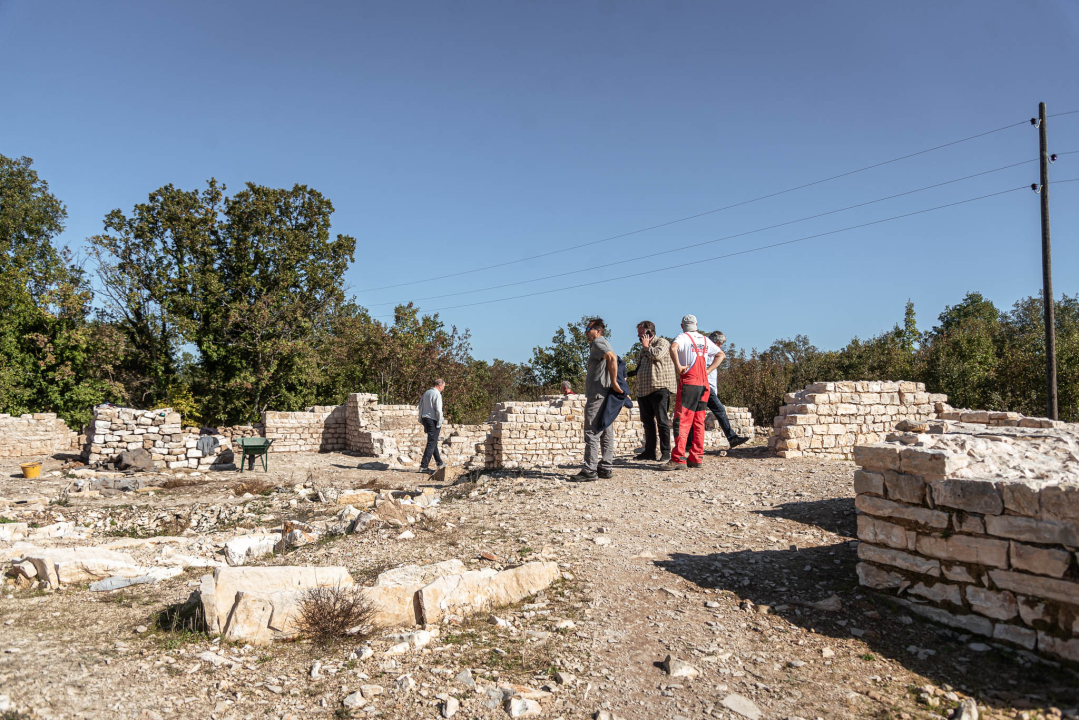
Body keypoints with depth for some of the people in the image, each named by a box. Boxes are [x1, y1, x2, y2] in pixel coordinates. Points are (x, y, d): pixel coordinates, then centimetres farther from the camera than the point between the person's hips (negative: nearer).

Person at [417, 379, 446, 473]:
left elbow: (421, 407, 17)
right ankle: (423, 466, -7)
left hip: (425, 419, 9)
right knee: (431, 443, -5)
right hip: (433, 420, -9)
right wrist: (439, 424, -12)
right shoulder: (437, 394, -14)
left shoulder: (426, 393, 13)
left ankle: (439, 463, 30)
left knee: (434, 442, 19)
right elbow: (438, 410, -19)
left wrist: (422, 422, 20)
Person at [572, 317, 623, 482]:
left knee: (592, 433, -9)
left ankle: (589, 470, -9)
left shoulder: (598, 342, -9)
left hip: (597, 395, -11)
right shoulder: (601, 344, 22)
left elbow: (612, 358, -27)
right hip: (605, 395, 11)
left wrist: (614, 382, -25)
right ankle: (606, 468, 14)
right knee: (606, 433, 10)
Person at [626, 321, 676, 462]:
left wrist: (646, 346, -4)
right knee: (648, 422, 10)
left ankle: (665, 453, -5)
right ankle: (649, 451, 15)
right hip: (644, 390, 9)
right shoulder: (644, 348, 25)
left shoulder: (662, 342, 0)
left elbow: (657, 354, -21)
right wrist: (627, 374, 19)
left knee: (662, 421, -8)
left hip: (659, 388, -9)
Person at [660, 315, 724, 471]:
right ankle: (697, 457, 11)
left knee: (682, 421, -8)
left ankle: (678, 459, -13)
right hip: (703, 383, 6)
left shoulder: (683, 337, -2)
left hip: (688, 382, -6)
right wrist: (708, 370, 17)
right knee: (698, 422, 10)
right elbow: (720, 355, 27)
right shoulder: (705, 340, 17)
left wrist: (678, 366, -16)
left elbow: (673, 348, -24)